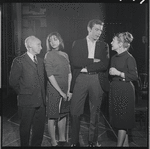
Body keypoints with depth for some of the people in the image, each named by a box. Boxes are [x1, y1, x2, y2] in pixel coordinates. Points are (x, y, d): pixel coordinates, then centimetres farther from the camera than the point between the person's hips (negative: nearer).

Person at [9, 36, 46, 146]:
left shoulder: (40, 61, 13)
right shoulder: (19, 61, -7)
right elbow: (13, 81, -6)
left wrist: (43, 94, 10)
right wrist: (23, 93, 2)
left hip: (41, 101, 5)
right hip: (27, 101, -5)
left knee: (40, 127, 12)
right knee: (25, 127, 8)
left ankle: (37, 145, 29)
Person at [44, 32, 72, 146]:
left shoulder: (65, 55, 9)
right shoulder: (49, 55, -6)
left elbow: (69, 73, 8)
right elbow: (50, 76, -12)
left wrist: (68, 90, 0)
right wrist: (61, 92, -14)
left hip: (65, 91, 6)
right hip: (54, 90, -5)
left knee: (63, 115, 14)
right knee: (52, 117, 3)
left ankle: (62, 140, 28)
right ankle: (54, 142, 16)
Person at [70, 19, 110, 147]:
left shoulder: (104, 46, 10)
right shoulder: (77, 44, 8)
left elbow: (105, 65, -3)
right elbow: (74, 62, -6)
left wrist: (85, 66, -8)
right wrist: (93, 61, -10)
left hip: (97, 80, 1)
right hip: (80, 79, -1)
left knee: (95, 113, 9)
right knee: (75, 112, -3)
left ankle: (92, 141, 23)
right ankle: (74, 141, 12)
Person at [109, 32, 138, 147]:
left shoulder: (129, 58, -11)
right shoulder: (114, 58, 12)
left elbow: (134, 76, -15)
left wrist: (119, 73, -19)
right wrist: (111, 72, 2)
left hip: (125, 90, -8)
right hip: (114, 89, 8)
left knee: (122, 119, -1)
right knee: (117, 117, 12)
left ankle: (119, 144, 9)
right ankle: (125, 143, 25)